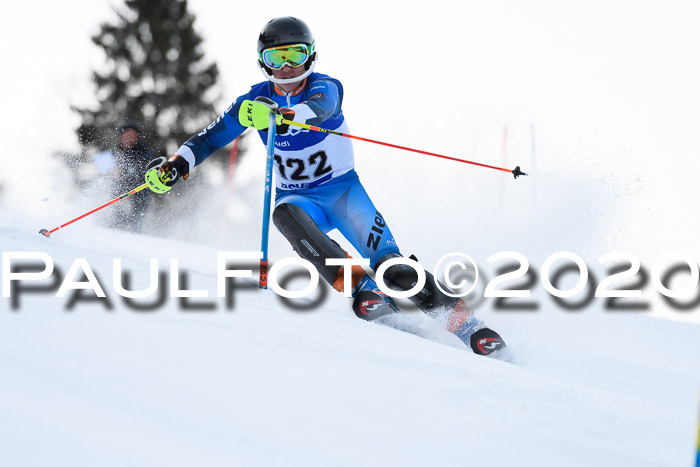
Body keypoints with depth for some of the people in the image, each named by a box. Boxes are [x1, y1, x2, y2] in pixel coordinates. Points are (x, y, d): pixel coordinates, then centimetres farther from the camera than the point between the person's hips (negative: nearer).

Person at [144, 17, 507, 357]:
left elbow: (320, 107, -37)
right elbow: (213, 136, -1)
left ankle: (459, 317, -20)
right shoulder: (258, 99, -2)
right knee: (285, 214, -36)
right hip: (298, 198, 2)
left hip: (342, 188, -2)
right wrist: (178, 163, -20)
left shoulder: (325, 87, -12)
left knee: (389, 263, -24)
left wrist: (283, 115, -59)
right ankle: (361, 289, -44)